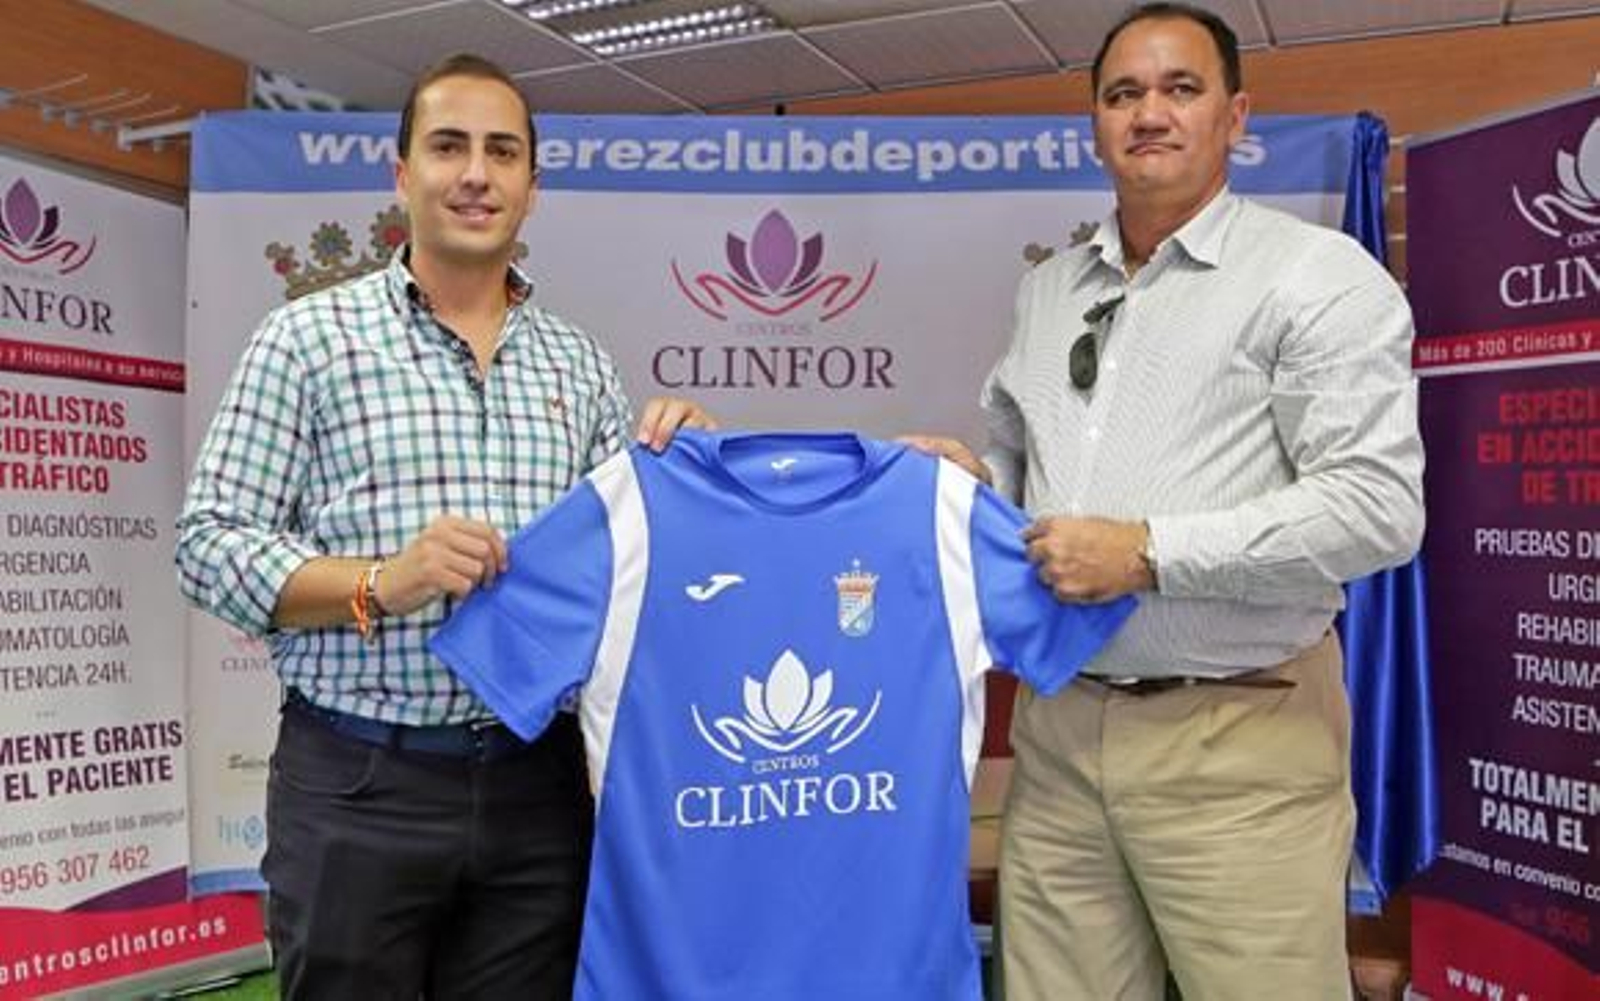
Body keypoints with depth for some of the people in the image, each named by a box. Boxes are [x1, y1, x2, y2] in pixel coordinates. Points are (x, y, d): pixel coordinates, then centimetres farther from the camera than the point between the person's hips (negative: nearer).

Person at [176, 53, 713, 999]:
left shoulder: (581, 362, 10)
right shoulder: (310, 335, 0)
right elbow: (210, 544, -4)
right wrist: (379, 584, -20)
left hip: (536, 784, 3)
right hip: (356, 783, -3)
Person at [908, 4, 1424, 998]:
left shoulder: (1319, 275, -4)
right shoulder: (1047, 289, 15)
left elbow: (1378, 504, -14)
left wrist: (1150, 553, -17)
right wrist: (974, 475, 3)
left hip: (1238, 739, -5)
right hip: (1059, 724, 5)